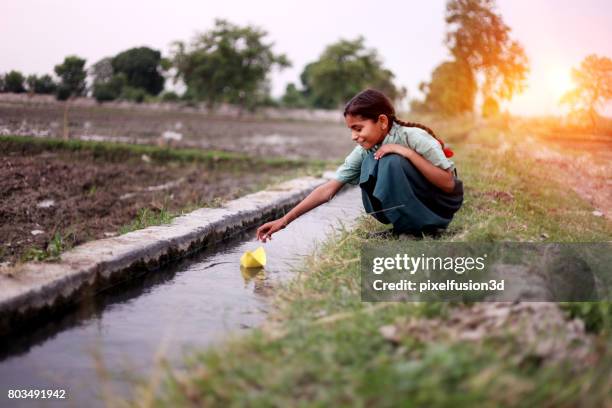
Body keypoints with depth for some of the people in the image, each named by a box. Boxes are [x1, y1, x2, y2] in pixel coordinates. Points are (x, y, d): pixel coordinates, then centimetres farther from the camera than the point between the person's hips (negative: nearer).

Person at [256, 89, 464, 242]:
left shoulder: (414, 137, -25)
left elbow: (449, 183, -27)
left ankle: (420, 227, -16)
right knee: (371, 164, -22)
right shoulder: (365, 151, -10)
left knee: (393, 162, -30)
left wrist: (408, 152, -35)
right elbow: (328, 189, -14)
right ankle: (406, 225, -10)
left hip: (443, 202, -5)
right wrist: (285, 220, -21)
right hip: (408, 201, 5)